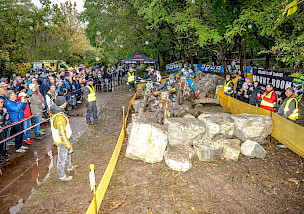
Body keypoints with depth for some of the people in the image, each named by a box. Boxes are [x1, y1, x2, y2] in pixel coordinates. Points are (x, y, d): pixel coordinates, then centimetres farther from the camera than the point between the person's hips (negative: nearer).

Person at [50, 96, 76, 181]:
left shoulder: (54, 112, -3)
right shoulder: (60, 118, -34)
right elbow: (62, 134, -30)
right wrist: (69, 146, -21)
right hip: (61, 141, -10)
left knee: (67, 152, 29)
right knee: (62, 158, 9)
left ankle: (69, 167, 52)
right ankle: (62, 176, 29)